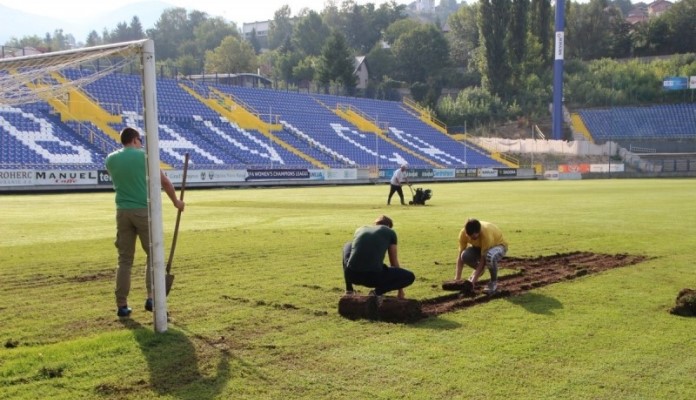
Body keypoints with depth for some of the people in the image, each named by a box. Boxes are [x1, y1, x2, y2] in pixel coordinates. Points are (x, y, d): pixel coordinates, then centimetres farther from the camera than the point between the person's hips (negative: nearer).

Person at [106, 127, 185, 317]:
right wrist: (176, 201, 14)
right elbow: (165, 181, 0)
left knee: (124, 259, 7)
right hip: (144, 210, -3)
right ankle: (151, 297, 0)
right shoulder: (144, 155, -3)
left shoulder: (111, 159, 7)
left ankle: (122, 305, 6)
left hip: (123, 212, 4)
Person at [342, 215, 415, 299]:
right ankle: (378, 291, -5)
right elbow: (394, 261, 21)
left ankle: (349, 289, 22)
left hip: (352, 275, 3)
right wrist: (400, 291, 31)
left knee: (348, 246, 34)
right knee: (410, 277, 16)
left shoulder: (360, 229, 24)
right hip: (373, 277, -3)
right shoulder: (390, 232, 16)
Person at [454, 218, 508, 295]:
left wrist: (474, 279, -36)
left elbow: (483, 259, -34)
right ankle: (478, 270, 7)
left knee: (490, 257, -41)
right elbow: (460, 256, -20)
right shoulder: (463, 233, -26)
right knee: (465, 256, -28)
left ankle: (494, 282, -13)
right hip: (480, 246, 5)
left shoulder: (486, 235, -40)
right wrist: (457, 278, -25)